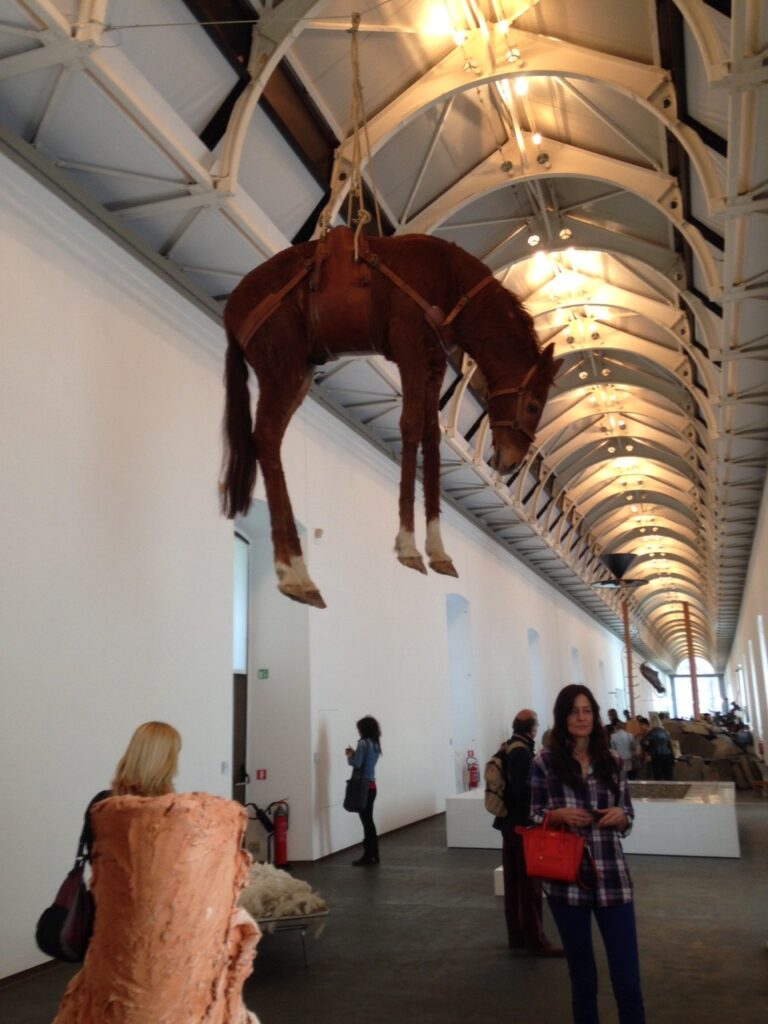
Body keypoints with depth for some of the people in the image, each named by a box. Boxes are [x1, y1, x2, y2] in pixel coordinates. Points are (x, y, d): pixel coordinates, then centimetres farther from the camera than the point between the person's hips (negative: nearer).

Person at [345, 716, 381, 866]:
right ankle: (374, 855, 20)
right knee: (369, 820, 15)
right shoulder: (375, 744, 11)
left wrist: (349, 755, 0)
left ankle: (368, 856, 2)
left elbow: (356, 763, -18)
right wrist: (354, 754, 12)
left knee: (366, 821, -3)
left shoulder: (363, 743, -14)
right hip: (371, 785, 8)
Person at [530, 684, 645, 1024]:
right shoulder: (544, 763, -3)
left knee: (627, 980, 2)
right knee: (582, 976, 13)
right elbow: (533, 817, 2)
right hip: (567, 880, -2)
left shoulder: (612, 762, 5)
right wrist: (559, 814, -17)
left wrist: (620, 816, -10)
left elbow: (627, 817, 12)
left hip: (612, 878, 2)